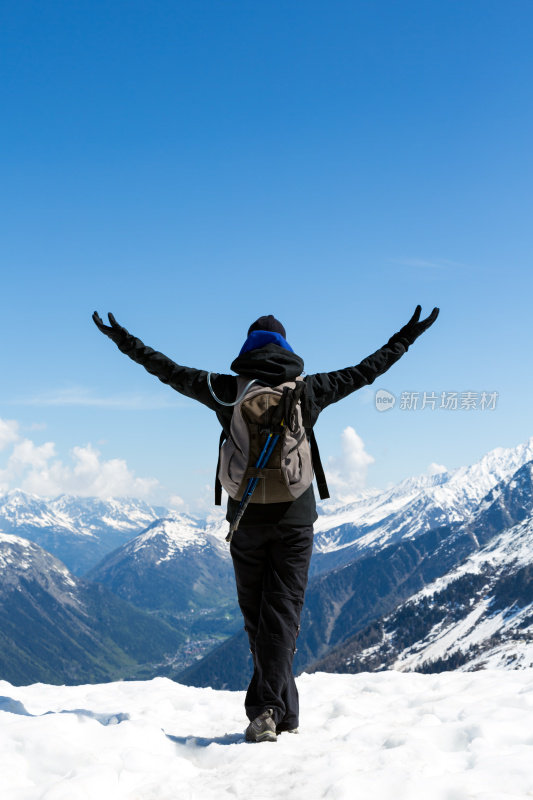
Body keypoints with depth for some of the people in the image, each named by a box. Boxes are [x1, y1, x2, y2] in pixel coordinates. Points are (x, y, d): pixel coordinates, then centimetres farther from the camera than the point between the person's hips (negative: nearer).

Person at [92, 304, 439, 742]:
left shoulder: (228, 390, -2)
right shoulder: (309, 390, 0)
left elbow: (171, 371, 6)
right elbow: (364, 371, 10)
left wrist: (125, 341, 18)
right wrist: (405, 339, 22)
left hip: (247, 517, 0)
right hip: (295, 516, 0)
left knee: (257, 617, 11)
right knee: (283, 613, 2)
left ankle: (270, 710, 14)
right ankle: (279, 712, -7)